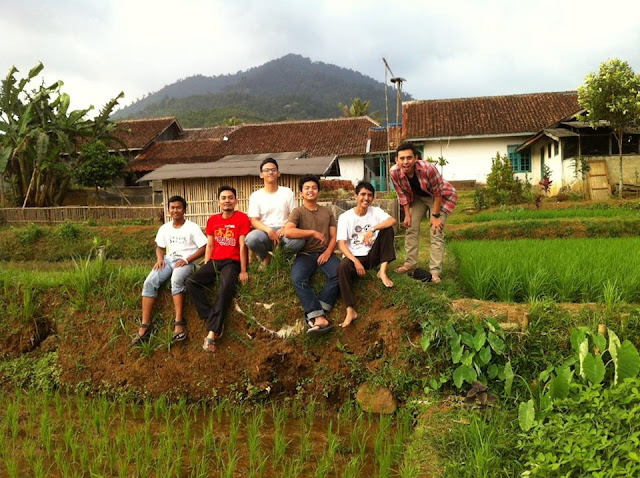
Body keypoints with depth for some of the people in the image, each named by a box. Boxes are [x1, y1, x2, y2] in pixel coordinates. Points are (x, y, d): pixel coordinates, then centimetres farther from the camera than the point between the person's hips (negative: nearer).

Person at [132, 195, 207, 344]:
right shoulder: (164, 228, 15)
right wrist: (159, 258, -1)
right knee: (149, 282, -22)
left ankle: (178, 322, -35)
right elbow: (159, 247, 22)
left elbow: (203, 248, -5)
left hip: (185, 262, -5)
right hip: (168, 260, 5)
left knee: (176, 279, -39)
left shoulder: (192, 227, -1)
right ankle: (145, 326, -23)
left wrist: (187, 260, -17)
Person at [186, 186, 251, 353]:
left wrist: (243, 271, -12)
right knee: (191, 283, -20)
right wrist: (205, 268, 4)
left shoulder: (242, 218, -2)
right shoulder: (213, 220, 14)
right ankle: (214, 322, -22)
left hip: (232, 262, -6)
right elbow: (210, 246, 15)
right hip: (214, 261, 6)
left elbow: (243, 246, -8)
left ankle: (212, 333, -32)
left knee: (226, 288, -35)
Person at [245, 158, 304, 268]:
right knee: (251, 238, -36)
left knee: (298, 240, -36)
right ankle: (265, 258, 1)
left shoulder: (287, 192, 9)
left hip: (283, 230, 0)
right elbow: (254, 221, -1)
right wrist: (269, 230, -21)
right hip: (265, 231, 0)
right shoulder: (256, 196, 7)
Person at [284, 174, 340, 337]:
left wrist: (328, 252, -9)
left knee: (339, 274, -30)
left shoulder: (327, 212, 17)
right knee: (298, 279, -34)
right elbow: (288, 231, -15)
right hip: (305, 254, -2)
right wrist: (313, 232, -16)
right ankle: (319, 318, -40)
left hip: (324, 252, 2)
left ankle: (314, 315, -29)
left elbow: (334, 236, 11)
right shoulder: (297, 212, 5)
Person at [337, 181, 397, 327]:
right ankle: (350, 310, -40)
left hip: (373, 255, 2)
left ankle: (383, 271, -20)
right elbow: (341, 244, -13)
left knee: (387, 229, -18)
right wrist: (356, 261, -28)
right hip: (354, 257, -2)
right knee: (342, 267, -36)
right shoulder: (345, 217, -6)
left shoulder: (375, 211, 1)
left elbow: (393, 221, -19)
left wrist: (373, 229, -32)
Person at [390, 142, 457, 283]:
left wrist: (436, 216, -20)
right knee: (411, 228, 2)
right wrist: (407, 215, -6)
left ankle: (435, 271, -9)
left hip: (440, 197, -5)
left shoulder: (428, 168, -38)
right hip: (418, 197, 5)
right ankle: (410, 263, 15)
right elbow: (402, 194, -8)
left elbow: (438, 193, -26)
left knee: (436, 233, -11)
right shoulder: (394, 172, -25)